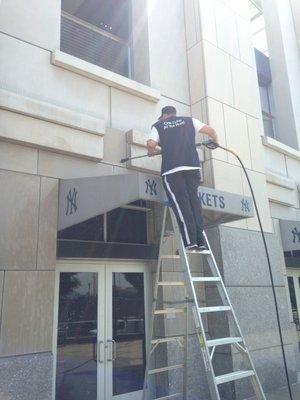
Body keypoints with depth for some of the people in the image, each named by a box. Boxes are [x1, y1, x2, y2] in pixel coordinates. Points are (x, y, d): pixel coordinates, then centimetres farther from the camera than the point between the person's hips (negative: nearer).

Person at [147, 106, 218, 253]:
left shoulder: (158, 126, 15)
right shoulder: (189, 121, 21)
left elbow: (151, 144, -2)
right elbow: (210, 130, 13)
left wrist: (152, 152, 20)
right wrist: (215, 141, 32)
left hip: (171, 169, -2)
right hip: (192, 165, 2)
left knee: (181, 204, -3)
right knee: (194, 201, 4)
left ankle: (190, 242, -10)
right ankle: (201, 243, 1)